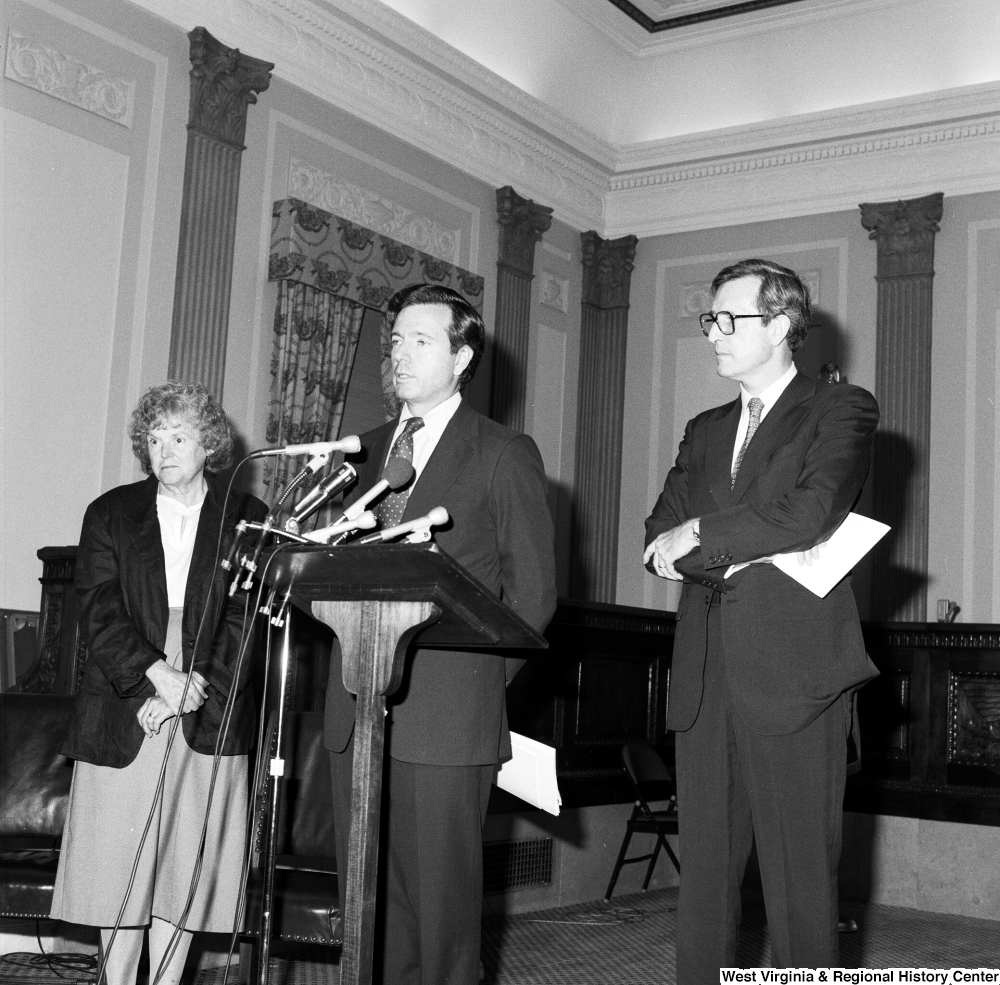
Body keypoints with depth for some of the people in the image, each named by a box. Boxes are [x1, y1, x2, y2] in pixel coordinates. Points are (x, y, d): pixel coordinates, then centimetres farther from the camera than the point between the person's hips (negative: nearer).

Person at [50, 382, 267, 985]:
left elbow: (246, 621, -2)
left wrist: (189, 692, -13)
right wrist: (158, 675, -17)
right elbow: (100, 614, -2)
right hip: (121, 720, 1)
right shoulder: (111, 514, 8)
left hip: (208, 724, -1)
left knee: (184, 868, 3)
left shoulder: (247, 519, 5)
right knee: (117, 867, 3)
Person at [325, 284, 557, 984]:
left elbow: (533, 587, -1)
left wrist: (484, 681, -4)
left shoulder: (505, 454, 1)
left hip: (447, 715, -5)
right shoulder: (368, 450, 18)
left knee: (440, 895, 0)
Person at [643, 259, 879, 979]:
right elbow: (659, 540, 10)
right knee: (703, 877, 7)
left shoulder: (842, 409, 4)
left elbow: (812, 512, -14)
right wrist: (751, 548, -7)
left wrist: (698, 534, -5)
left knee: (800, 879, -2)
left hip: (793, 674, -5)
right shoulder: (705, 430, 22)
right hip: (707, 678, 5)